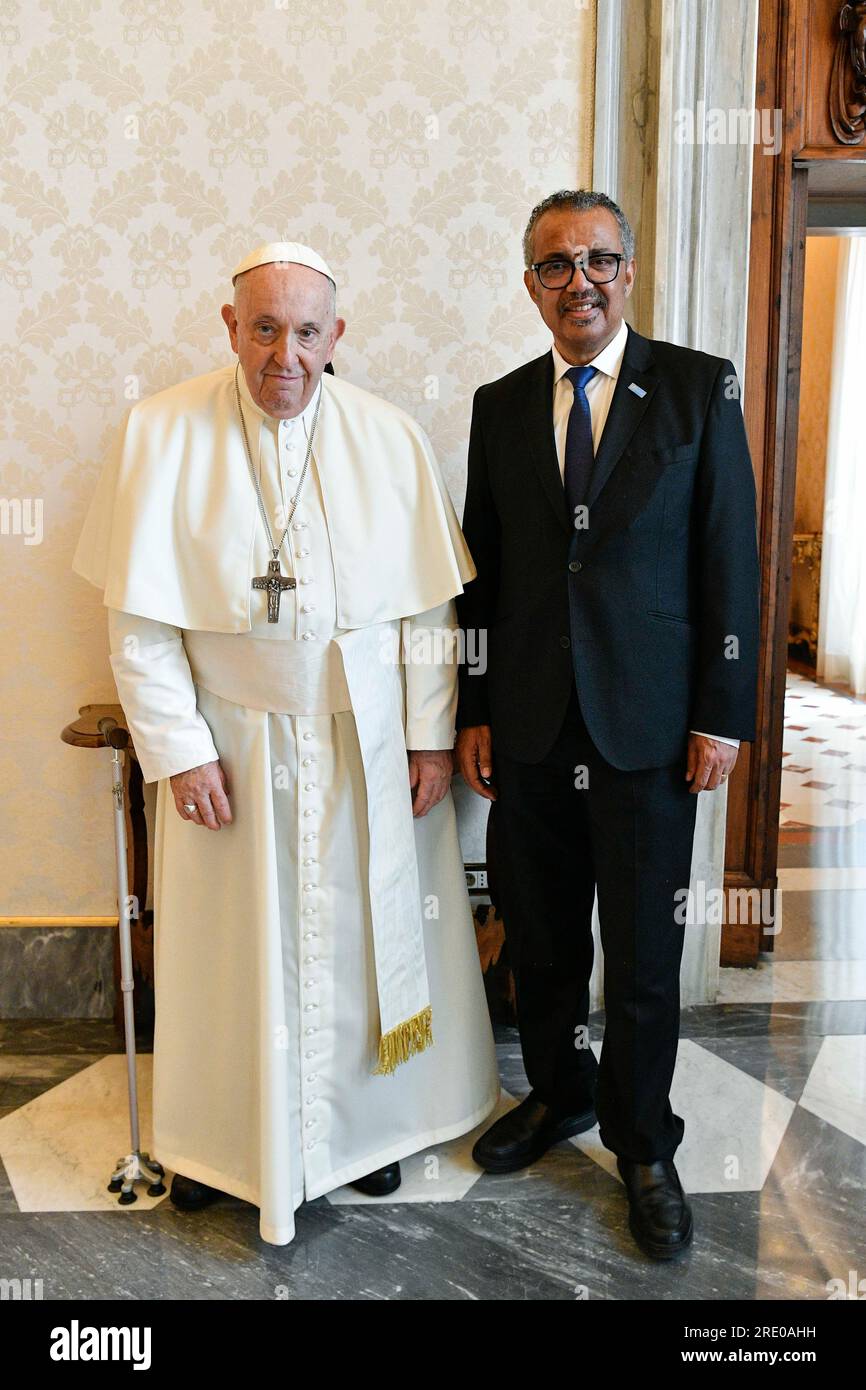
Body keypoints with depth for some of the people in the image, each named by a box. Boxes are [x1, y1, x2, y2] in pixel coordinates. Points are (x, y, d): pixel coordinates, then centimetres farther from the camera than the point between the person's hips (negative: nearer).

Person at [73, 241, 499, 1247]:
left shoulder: (389, 439, -3)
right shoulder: (165, 434, -7)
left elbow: (429, 604, 0)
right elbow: (138, 616, -7)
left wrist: (431, 735, -3)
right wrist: (178, 749, -10)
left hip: (369, 743, 1)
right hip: (233, 741, -1)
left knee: (364, 930, 13)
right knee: (234, 937, 12)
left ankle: (362, 1122, 35)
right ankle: (219, 1134, 34)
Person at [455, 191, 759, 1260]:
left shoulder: (700, 388, 0)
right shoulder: (500, 406, 8)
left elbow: (730, 561, -2)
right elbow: (483, 572, 9)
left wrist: (723, 716, -6)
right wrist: (473, 712, 6)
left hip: (648, 730, -3)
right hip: (528, 730, 3)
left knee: (643, 958, 7)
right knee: (539, 941, 15)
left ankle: (644, 1147, 29)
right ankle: (558, 1094, 40)